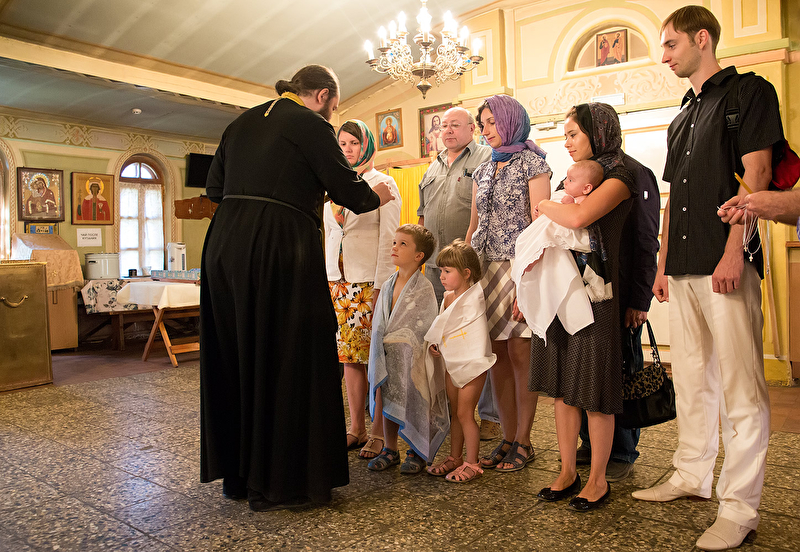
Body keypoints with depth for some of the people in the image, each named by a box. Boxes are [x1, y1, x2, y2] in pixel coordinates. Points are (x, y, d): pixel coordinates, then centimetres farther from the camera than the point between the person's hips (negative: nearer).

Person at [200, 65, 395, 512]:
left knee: (237, 357, 14)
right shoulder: (310, 124, -3)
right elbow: (347, 189, -4)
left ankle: (237, 474, 26)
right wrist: (377, 196, 15)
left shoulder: (244, 121, 19)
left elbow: (214, 187, 19)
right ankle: (278, 483, 10)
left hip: (225, 247, 8)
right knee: (288, 360, 2)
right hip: (279, 250, -8)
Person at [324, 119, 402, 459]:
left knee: (376, 356, -4)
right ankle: (356, 428, 16)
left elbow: (388, 237, -7)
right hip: (339, 281, 6)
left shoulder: (383, 183, 0)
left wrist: (381, 285, -14)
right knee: (349, 355, 7)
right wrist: (331, 278, 10)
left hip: (371, 281, -6)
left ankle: (380, 432, 5)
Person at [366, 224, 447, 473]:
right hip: (387, 354, 6)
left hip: (411, 354, -6)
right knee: (387, 402, 11)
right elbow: (378, 322, 12)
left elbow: (422, 326, -14)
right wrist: (380, 342, 3)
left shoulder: (423, 287, -12)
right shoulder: (387, 285, 8)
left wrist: (390, 338, -14)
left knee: (414, 403, 0)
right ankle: (390, 450, 27)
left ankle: (417, 452, 19)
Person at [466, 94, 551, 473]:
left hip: (519, 267, -6)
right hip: (485, 268, 6)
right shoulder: (482, 172, 20)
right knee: (496, 355, 4)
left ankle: (523, 442, 8)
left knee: (519, 353, -4)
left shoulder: (532, 164, 2)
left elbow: (540, 221, -7)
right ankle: (508, 438, 14)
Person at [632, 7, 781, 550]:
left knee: (741, 387, -5)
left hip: (726, 262, -8)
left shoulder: (749, 91, 2)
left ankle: (740, 506, 3)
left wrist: (733, 251, -18)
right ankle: (693, 475, 25)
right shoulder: (682, 119, 23)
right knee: (692, 378, 13)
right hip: (685, 267, 8)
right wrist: (664, 264, 17)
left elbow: (756, 175, -9)